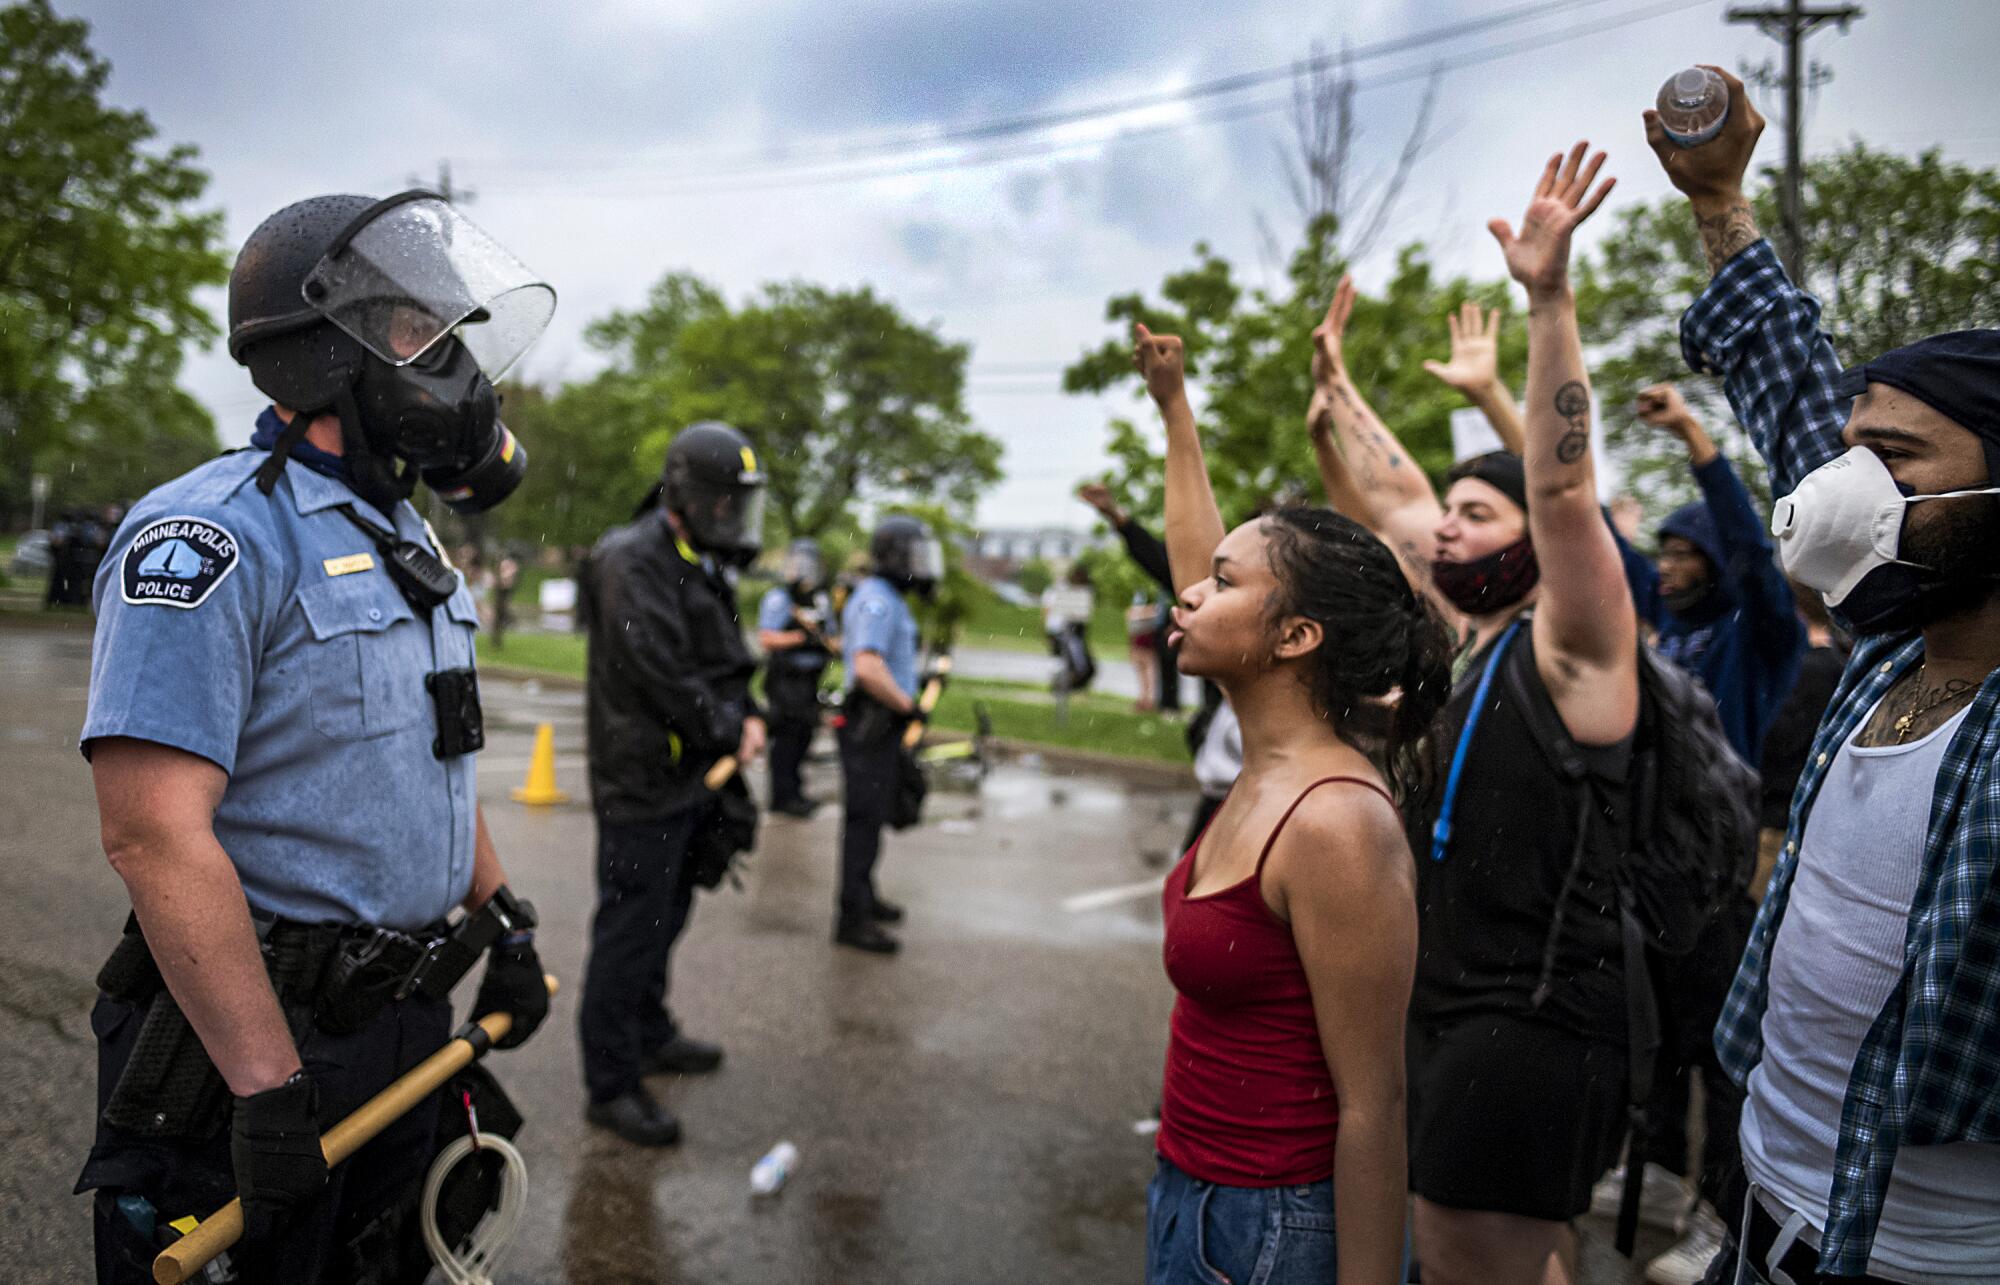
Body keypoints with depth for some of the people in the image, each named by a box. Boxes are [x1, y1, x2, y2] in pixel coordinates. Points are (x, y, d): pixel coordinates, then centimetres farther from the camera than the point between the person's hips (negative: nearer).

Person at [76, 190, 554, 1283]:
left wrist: (504, 922, 19)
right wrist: (271, 1087, -26)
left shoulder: (402, 543, 12)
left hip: (409, 1022, 9)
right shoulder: (213, 535, -18)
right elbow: (154, 832, -26)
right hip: (264, 1029, -8)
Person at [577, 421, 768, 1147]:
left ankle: (650, 1034, 40)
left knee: (665, 915, 23)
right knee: (630, 929, -3)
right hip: (642, 783, -10)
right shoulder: (634, 562, -18)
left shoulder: (701, 566, 15)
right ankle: (612, 1085, 6)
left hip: (688, 778, 10)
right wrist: (729, 732, -12)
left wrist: (748, 715, 2)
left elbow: (728, 661, 20)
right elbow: (663, 676, -23)